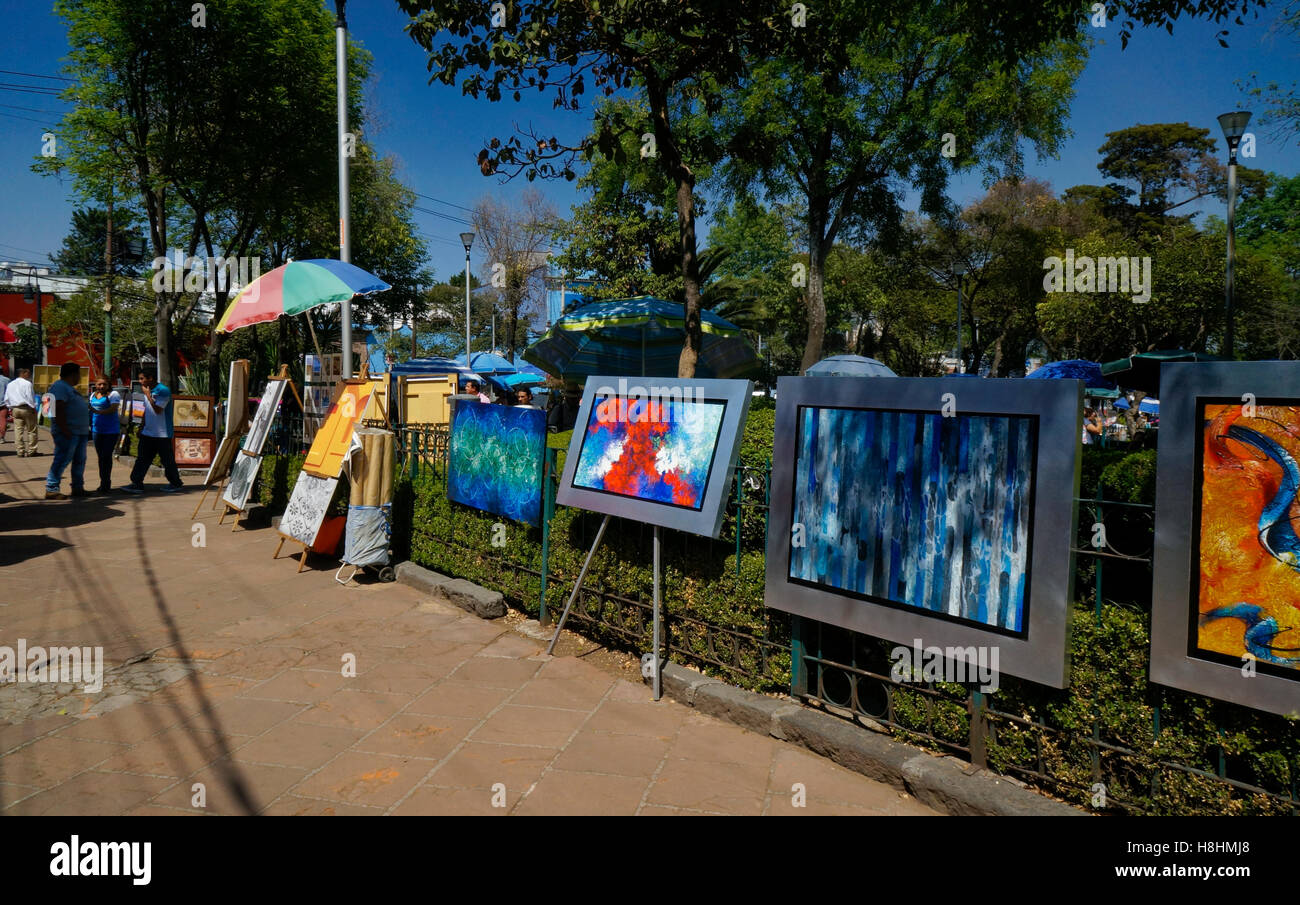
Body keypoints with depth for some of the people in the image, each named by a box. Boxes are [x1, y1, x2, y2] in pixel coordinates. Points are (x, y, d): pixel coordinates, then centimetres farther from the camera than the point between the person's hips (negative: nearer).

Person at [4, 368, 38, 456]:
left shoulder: (10, 384, 13)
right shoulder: (27, 383, -8)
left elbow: (6, 399, 15)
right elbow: (30, 397, -13)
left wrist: (10, 408, 20)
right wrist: (33, 407, -6)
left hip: (15, 409, 6)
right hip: (26, 409, -6)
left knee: (19, 430, 7)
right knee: (31, 430, 2)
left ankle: (20, 451, 6)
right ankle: (31, 450, 2)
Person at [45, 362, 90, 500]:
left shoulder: (69, 387, 20)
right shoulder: (60, 387, -13)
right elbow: (58, 410, -21)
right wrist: (65, 431, -25)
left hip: (80, 432, 10)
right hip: (68, 433, -10)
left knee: (80, 461, 12)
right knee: (62, 460, -9)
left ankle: (78, 487, 19)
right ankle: (51, 490, -5)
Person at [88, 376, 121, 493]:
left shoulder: (113, 394, -7)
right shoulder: (93, 394, 15)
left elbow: (113, 409, -20)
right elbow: (91, 409, 26)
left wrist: (98, 412, -30)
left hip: (111, 430, -7)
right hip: (97, 430, 7)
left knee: (106, 456, -9)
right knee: (100, 456, 11)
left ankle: (105, 484, -3)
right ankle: (103, 483, 18)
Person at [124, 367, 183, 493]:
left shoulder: (163, 390, -14)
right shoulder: (147, 391, 11)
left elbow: (158, 410, -21)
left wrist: (148, 395, -18)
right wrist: (142, 426, 20)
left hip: (162, 434, -8)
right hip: (148, 432, 8)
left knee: (167, 459, 2)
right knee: (142, 459, 4)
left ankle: (175, 483, 15)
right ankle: (137, 484, 5)